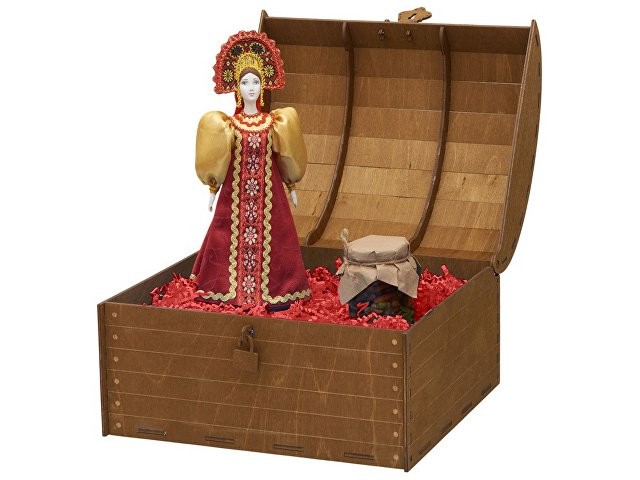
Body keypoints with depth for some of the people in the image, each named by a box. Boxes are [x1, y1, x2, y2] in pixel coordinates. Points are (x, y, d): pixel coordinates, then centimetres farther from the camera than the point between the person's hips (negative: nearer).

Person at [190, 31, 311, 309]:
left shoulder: (274, 124, 1)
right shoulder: (229, 126, -2)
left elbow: (284, 158, 8)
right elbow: (216, 161, 3)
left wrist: (292, 188, 10)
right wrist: (213, 190, 4)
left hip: (268, 190, 1)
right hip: (236, 190, 0)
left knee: (269, 237, 0)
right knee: (233, 237, 1)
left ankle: (275, 291, 6)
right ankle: (230, 289, 11)